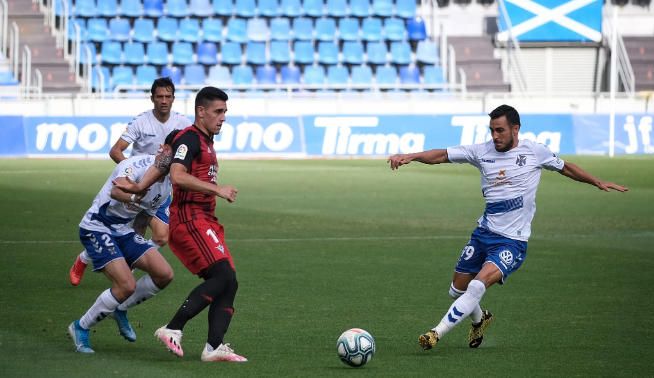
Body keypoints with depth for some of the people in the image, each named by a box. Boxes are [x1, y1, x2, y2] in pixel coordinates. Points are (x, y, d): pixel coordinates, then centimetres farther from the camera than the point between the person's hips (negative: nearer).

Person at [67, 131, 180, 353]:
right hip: (97, 228, -8)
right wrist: (133, 197, -59)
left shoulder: (168, 184, 5)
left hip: (123, 230, 8)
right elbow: (116, 191, -43)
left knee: (164, 274, -8)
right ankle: (80, 328, -1)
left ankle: (120, 309, 14)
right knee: (127, 286, -21)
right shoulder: (138, 165, -22)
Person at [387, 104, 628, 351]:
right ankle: (479, 319, 42)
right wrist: (409, 157, -18)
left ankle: (437, 333, -19)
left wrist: (598, 183, 20)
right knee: (457, 290, 10)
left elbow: (564, 167, 16)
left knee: (478, 285, -24)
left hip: (513, 240, -4)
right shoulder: (482, 152, 2)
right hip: (483, 233, 4)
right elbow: (443, 155, -3)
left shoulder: (535, 152, -1)